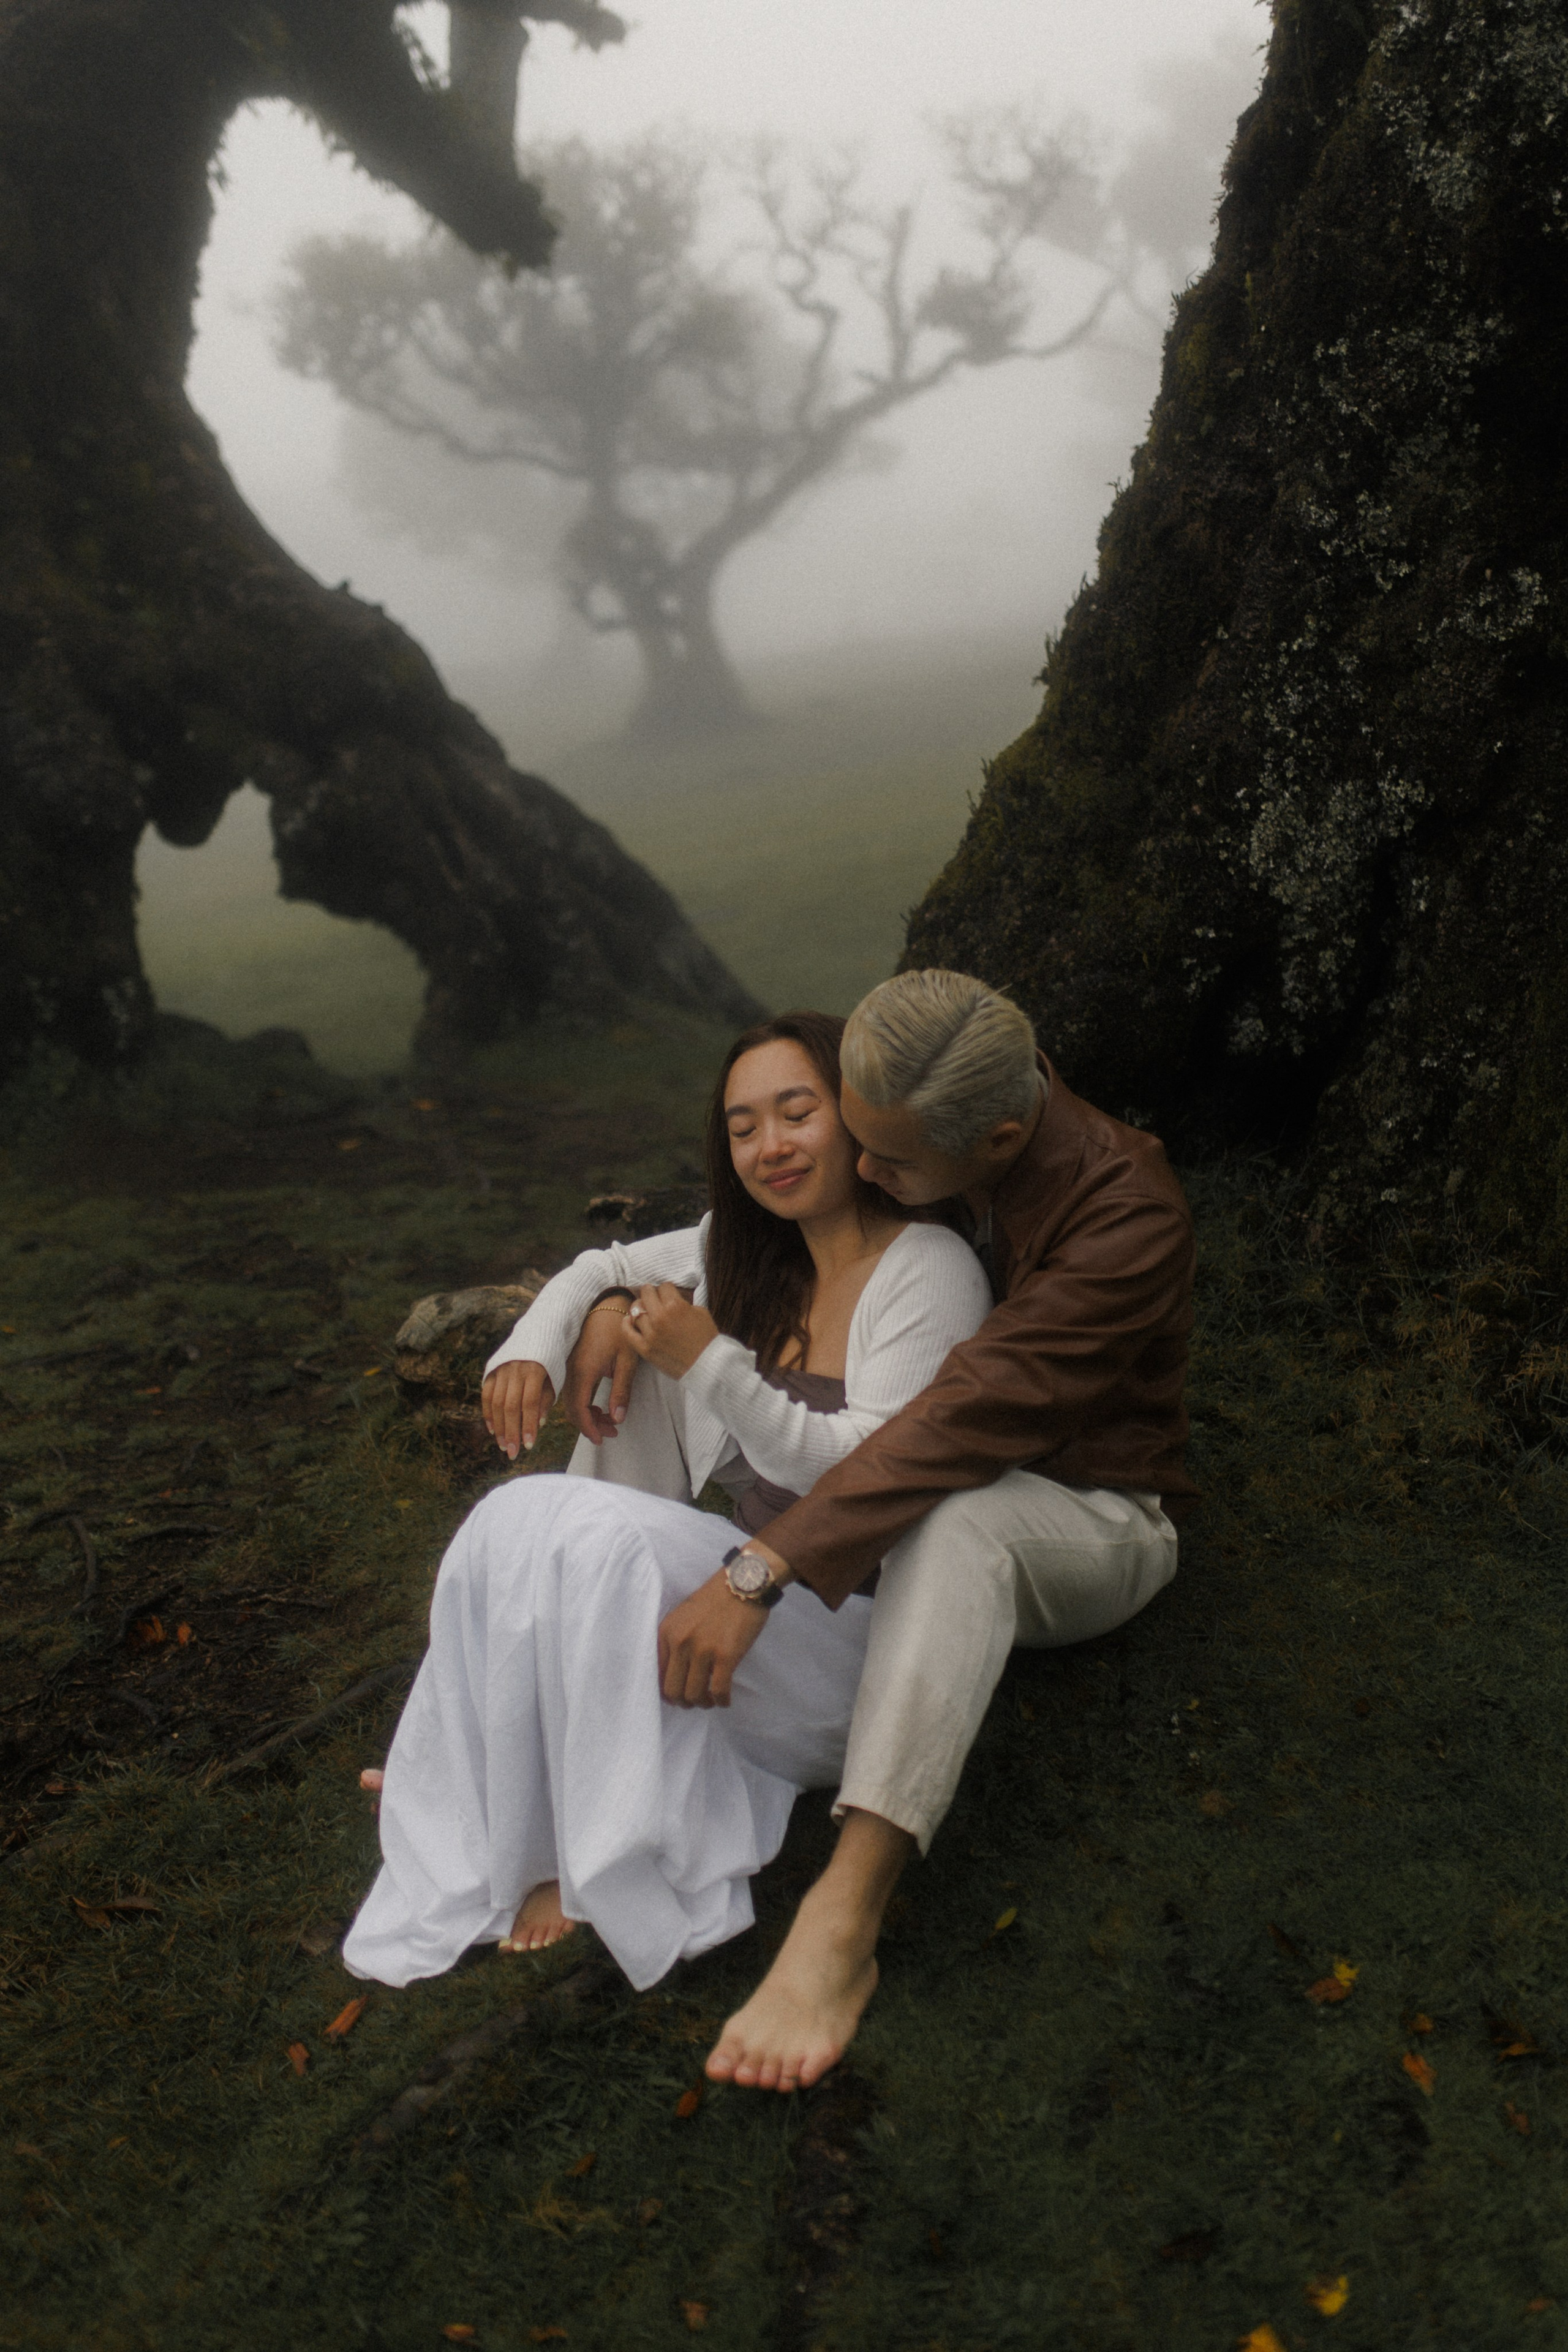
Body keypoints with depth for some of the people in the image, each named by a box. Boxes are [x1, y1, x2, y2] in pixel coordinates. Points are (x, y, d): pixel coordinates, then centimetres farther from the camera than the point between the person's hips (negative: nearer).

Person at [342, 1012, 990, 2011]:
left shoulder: (929, 1271, -13)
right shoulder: (756, 1251, 9)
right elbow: (605, 1268, 21)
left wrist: (711, 1364, -24)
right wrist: (529, 1350, 2)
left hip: (851, 1630, -8)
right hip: (757, 1581, 8)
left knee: (584, 1536, -26)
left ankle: (585, 1865, -8)